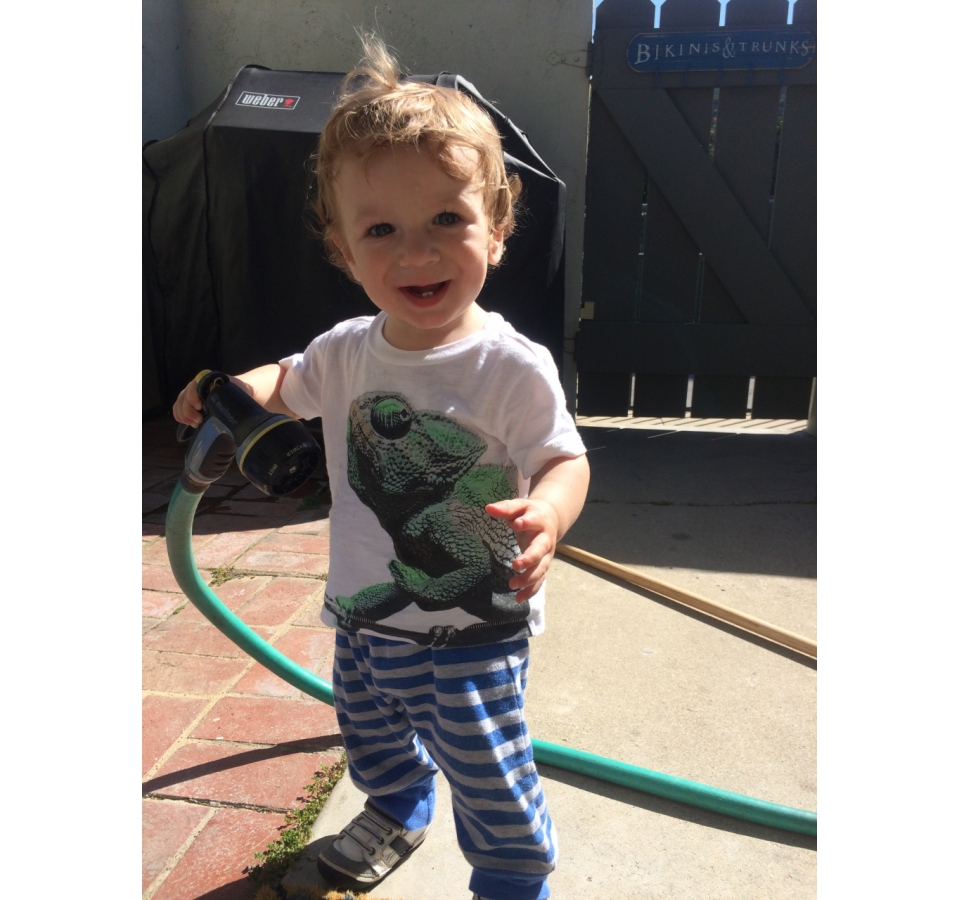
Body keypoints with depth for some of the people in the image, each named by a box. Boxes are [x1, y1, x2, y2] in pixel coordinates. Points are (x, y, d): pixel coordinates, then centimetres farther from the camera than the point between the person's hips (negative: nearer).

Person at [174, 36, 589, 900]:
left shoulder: (513, 366, -23)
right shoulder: (347, 351, -6)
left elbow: (565, 458, -17)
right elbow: (289, 385, 14)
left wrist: (546, 514, -39)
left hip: (472, 630, -6)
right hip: (363, 613, 6)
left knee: (490, 777, 10)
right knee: (369, 735, 30)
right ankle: (399, 813, 62)